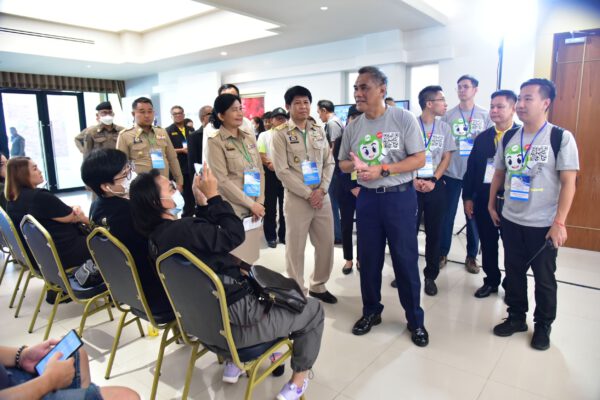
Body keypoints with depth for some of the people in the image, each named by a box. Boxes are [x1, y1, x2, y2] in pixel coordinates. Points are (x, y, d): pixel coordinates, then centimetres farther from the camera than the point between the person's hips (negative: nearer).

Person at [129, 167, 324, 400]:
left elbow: (205, 233, 15)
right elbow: (234, 235, -17)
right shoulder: (182, 230, -26)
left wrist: (202, 202, 5)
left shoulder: (158, 234, 4)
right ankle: (298, 381, 25)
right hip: (234, 320, -9)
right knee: (313, 309, 10)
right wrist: (213, 195, -14)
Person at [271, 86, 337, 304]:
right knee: (295, 248, 4)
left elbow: (329, 163, 8)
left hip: (322, 197, 5)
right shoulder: (280, 134, -5)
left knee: (326, 244, 12)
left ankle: (318, 286, 32)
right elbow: (282, 171, -11)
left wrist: (321, 190, -7)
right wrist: (308, 194, -13)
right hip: (297, 199, -5)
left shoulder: (318, 131, 10)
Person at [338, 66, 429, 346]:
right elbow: (343, 163, 12)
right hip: (367, 198, 4)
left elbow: (419, 159, -10)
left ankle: (415, 319, 22)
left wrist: (382, 170, -20)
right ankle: (371, 311, 32)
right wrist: (356, 166, -13)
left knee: (405, 259, 3)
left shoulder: (403, 118, -8)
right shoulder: (353, 127, 5)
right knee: (368, 258, 12)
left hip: (400, 197, -4)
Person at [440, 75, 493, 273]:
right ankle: (443, 253, 20)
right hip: (451, 173, 0)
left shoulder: (485, 115, 3)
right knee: (447, 215, 6)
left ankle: (471, 256, 22)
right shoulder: (448, 115, 2)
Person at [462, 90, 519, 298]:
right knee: (487, 243, 14)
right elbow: (471, 168, 8)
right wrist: (468, 197, 4)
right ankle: (491, 281, 32)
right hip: (483, 199, 4)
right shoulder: (482, 137, 8)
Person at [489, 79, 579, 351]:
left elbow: (568, 183, -12)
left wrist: (559, 222, -16)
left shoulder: (561, 138, -10)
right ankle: (516, 317, 33)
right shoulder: (508, 139, 4)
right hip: (510, 221, 4)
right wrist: (491, 205, 11)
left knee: (544, 278, 10)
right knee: (513, 272, 14)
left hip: (543, 225, -4)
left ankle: (543, 326, 30)